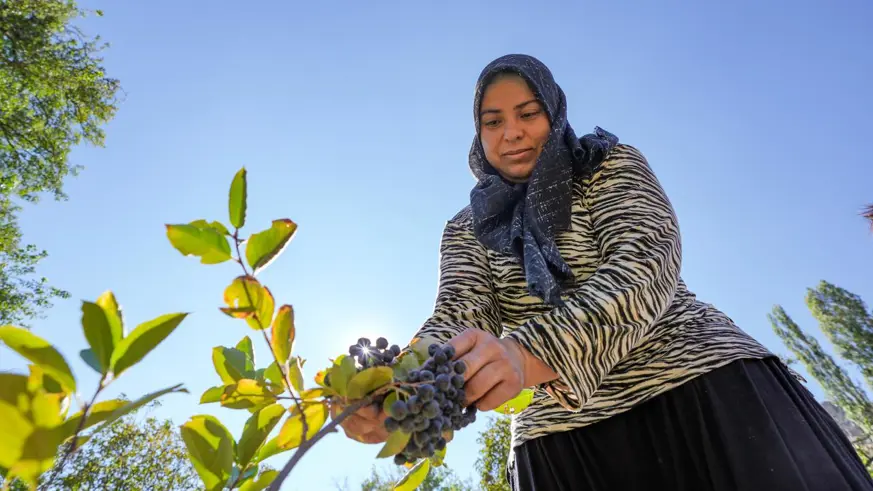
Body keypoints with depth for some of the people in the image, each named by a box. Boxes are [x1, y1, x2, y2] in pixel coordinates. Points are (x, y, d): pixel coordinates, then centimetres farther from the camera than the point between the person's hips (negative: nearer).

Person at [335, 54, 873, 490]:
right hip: (563, 434, 2)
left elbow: (646, 262, -15)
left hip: (702, 382, -1)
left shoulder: (613, 165, 3)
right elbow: (459, 316, -7)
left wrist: (531, 354, -34)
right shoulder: (467, 229, 9)